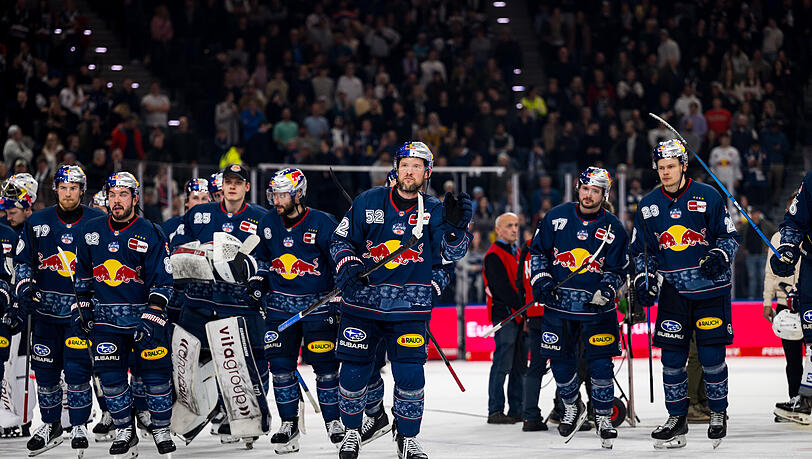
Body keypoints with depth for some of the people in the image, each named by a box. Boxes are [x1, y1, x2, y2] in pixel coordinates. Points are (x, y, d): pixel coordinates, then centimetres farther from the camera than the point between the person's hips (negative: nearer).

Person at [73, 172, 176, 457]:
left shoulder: (150, 235, -6)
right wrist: (81, 308, 11)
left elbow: (161, 282, -8)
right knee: (111, 375, 1)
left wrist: (151, 319, -17)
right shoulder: (91, 231, 6)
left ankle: (161, 429, 11)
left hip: (144, 313, -3)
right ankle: (124, 431, 14)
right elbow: (83, 273, 17)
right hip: (105, 315, 3)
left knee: (156, 372, -4)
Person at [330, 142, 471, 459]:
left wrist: (456, 227, -28)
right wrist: (348, 264, -11)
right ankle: (352, 432, 24)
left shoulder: (434, 211, 2)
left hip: (409, 308, 0)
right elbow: (340, 239, 8)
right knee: (354, 370, 3)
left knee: (410, 374, -7)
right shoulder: (368, 202, 1)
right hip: (363, 301, 0)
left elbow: (452, 252, -10)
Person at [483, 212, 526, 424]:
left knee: (520, 366, 10)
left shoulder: (517, 254, 20)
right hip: (505, 315, -9)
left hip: (520, 317, 9)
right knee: (503, 365, -10)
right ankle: (495, 412, -8)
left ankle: (516, 410, 15)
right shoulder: (494, 256, -9)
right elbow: (503, 289, -17)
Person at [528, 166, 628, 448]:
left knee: (600, 364, -7)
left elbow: (617, 271, 3)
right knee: (561, 362, 5)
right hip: (558, 306, 2)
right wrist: (541, 280, -4)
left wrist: (606, 291, -14)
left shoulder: (613, 228, -2)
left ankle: (604, 419, 9)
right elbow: (538, 251, 9)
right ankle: (573, 410, 30)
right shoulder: (557, 217, 1)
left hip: (597, 309, -2)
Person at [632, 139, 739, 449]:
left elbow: (729, 236, 1)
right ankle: (676, 418, 11)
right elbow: (641, 250, 14)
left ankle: (718, 413, 16)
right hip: (673, 292, 3)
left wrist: (719, 257, -18)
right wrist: (643, 281, 1)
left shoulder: (708, 197, -3)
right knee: (672, 356, -1)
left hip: (711, 288, -3)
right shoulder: (648, 205, 6)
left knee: (711, 354, -4)